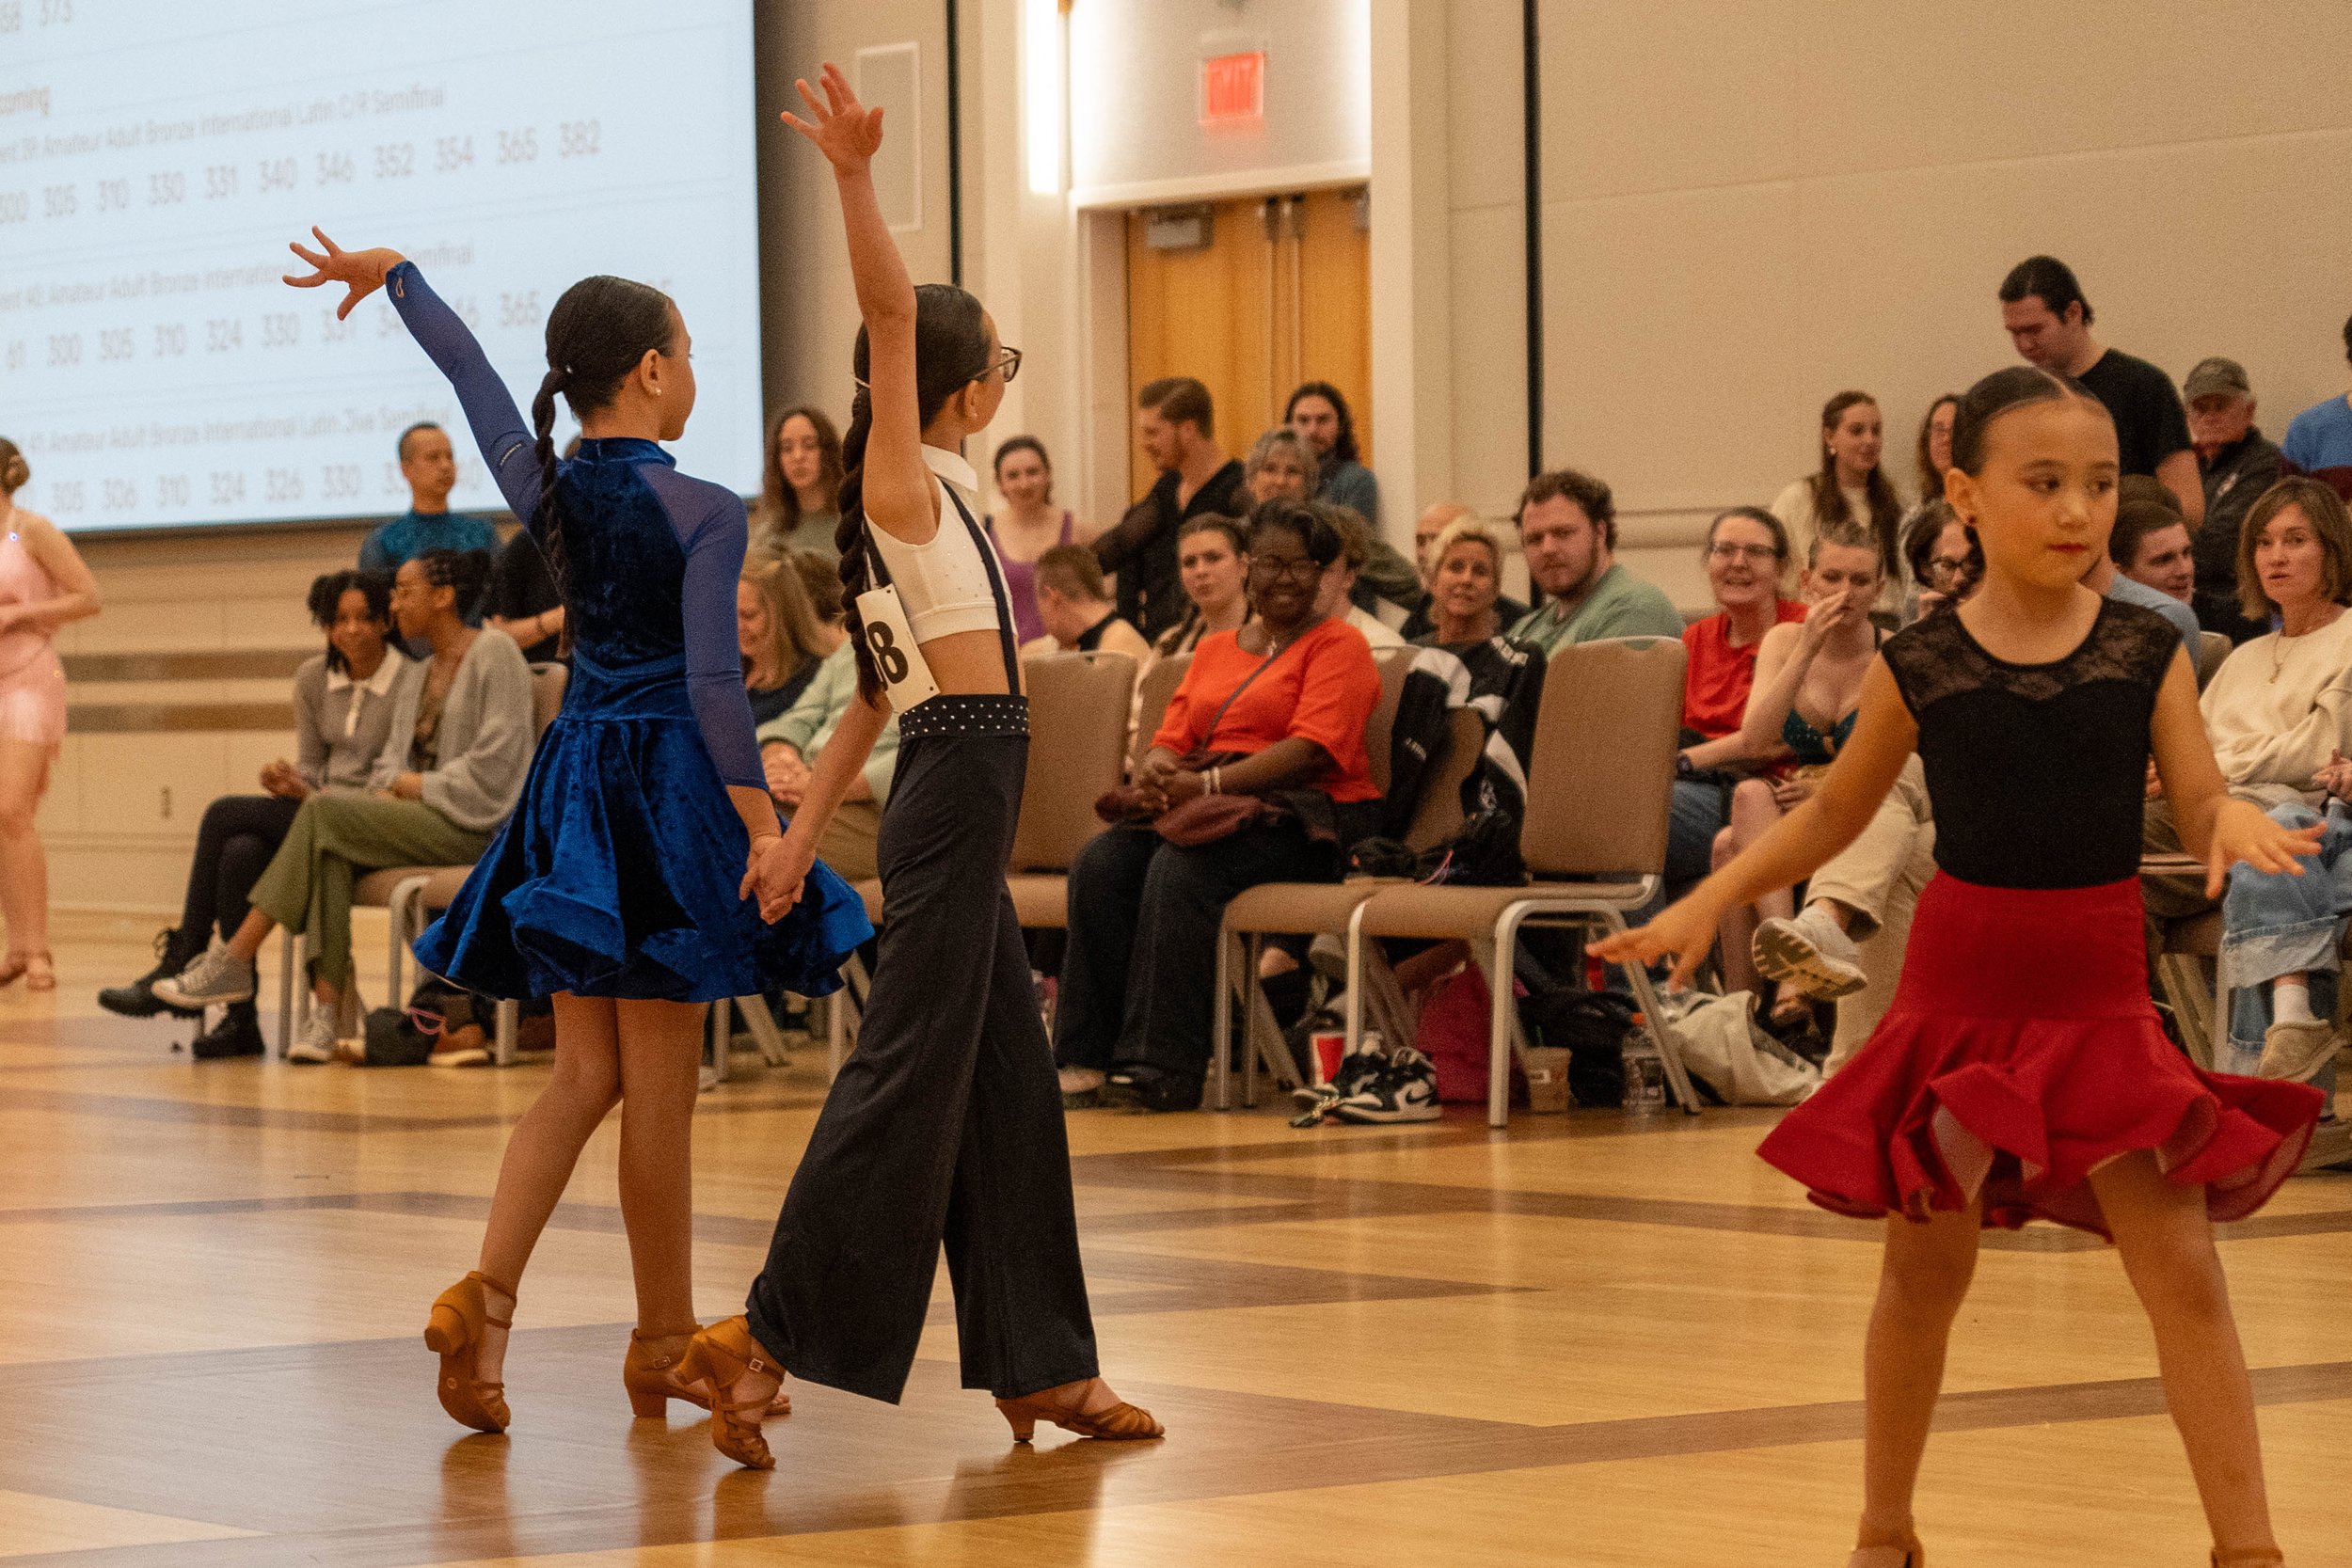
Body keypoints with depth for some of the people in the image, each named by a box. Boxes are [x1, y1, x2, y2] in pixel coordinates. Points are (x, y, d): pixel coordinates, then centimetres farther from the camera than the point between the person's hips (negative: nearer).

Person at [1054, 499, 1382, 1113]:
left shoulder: (1338, 644, 1)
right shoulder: (1215, 649, 23)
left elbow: (1313, 748, -13)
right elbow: (1174, 737, 17)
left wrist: (1209, 784, -22)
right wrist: (1154, 772, -10)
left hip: (1301, 816, -6)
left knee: (1181, 869, -33)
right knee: (1101, 862, -21)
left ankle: (1163, 1067, -33)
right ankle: (1091, 1056, -23)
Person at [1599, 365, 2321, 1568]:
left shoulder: (2146, 655, -3)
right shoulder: (1919, 667, -3)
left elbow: (2202, 810, -5)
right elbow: (1834, 813, 9)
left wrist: (2238, 823, -29)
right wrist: (1709, 902, 2)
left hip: (2100, 998, 0)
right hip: (1958, 988, 0)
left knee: (2182, 1270, -7)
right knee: (1926, 1267, 11)